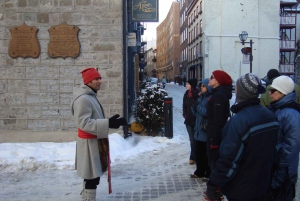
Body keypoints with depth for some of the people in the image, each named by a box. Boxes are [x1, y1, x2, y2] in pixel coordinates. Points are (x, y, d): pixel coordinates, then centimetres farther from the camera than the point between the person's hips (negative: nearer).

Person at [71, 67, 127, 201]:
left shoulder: (90, 96, 13)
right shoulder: (83, 99, -20)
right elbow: (84, 123, -27)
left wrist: (109, 123, 10)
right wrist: (108, 123, -31)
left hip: (94, 141, 10)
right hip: (89, 142, -10)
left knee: (91, 175, 19)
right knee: (93, 176, -5)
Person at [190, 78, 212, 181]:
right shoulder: (201, 97, 13)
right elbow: (196, 112, 15)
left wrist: (199, 107, -15)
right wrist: (194, 107, -4)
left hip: (206, 131, -8)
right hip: (198, 130, 9)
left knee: (207, 155, 1)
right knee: (198, 153, 16)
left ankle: (208, 174, 15)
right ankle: (199, 172, 30)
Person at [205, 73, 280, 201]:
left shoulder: (239, 120, -25)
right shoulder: (271, 117, -1)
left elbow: (229, 160, -26)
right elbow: (272, 152, 10)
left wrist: (213, 187, -18)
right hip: (263, 186, 7)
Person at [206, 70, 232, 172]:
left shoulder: (219, 95, -18)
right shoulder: (218, 93, 14)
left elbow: (218, 121, -22)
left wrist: (214, 141, -21)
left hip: (217, 136, -10)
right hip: (215, 134, 10)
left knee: (215, 164, -4)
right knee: (213, 162, 17)